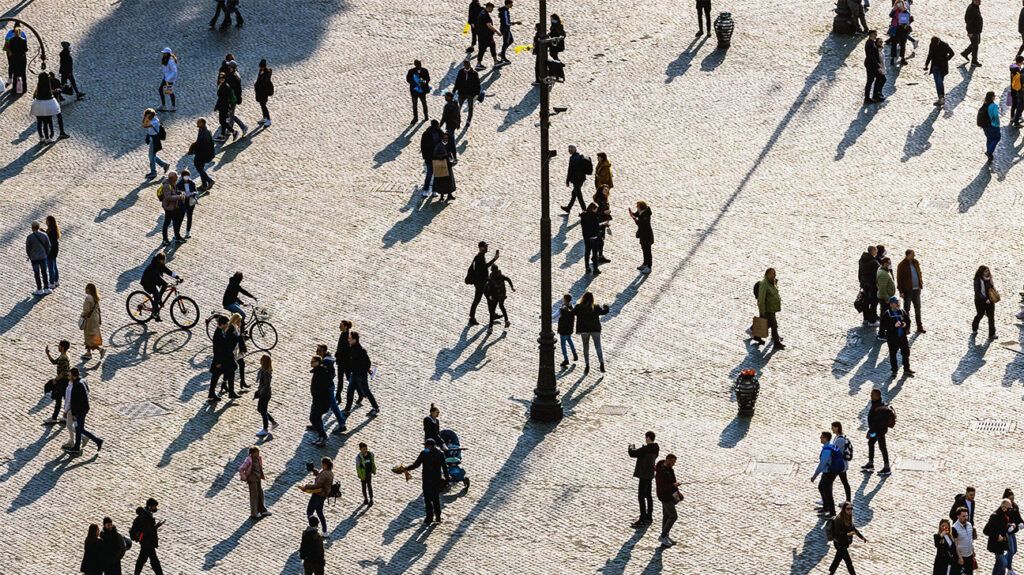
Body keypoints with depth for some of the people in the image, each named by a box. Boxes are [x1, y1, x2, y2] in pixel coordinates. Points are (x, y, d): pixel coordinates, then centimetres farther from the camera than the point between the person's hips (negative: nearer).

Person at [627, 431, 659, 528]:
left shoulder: (646, 449, -24)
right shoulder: (655, 448, 5)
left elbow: (632, 454, -19)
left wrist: (631, 448, 1)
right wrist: (634, 449, 15)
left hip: (644, 475, -10)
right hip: (650, 474, 10)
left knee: (641, 497, -6)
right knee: (648, 495, 19)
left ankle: (643, 520, -6)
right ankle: (649, 517, 28)